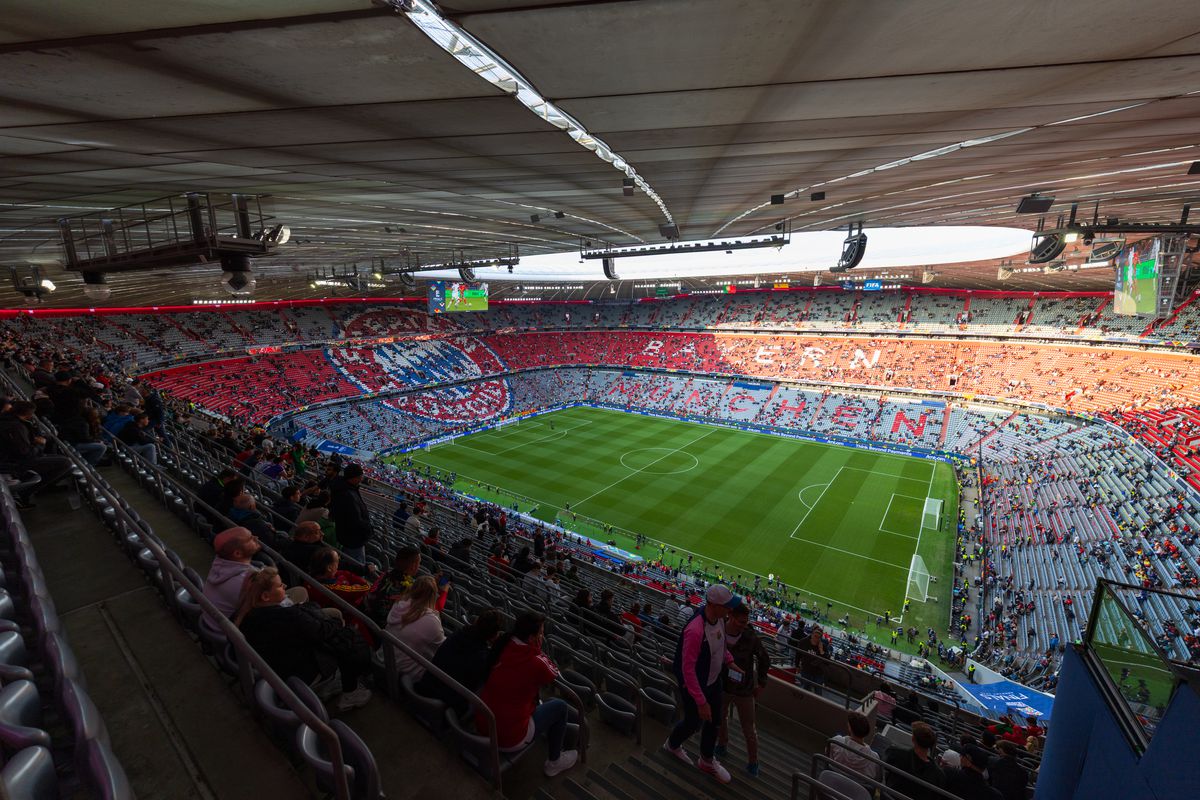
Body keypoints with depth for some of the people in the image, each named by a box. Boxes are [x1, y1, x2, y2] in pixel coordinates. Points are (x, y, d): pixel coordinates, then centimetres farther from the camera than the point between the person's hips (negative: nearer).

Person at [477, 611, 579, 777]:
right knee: (560, 707, 9)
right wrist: (538, 649, -2)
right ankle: (554, 763, 24)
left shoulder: (504, 647, -8)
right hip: (510, 739, -7)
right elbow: (554, 674, -2)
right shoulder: (535, 663, -24)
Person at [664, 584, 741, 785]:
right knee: (694, 723, 18)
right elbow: (687, 669, -31)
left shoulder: (719, 618, -15)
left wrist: (729, 660, -4)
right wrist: (701, 702, -25)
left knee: (713, 721, 22)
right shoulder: (695, 630, -40)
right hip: (694, 685, -6)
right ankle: (672, 745, 50)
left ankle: (707, 761, 49)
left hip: (714, 680, 7)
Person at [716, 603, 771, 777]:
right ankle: (722, 744, 52)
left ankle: (752, 761, 36)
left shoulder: (751, 636, -25)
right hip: (722, 686, 2)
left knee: (749, 728, 11)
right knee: (720, 718, 24)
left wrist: (761, 683, -1)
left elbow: (765, 659, -6)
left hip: (744, 690, -2)